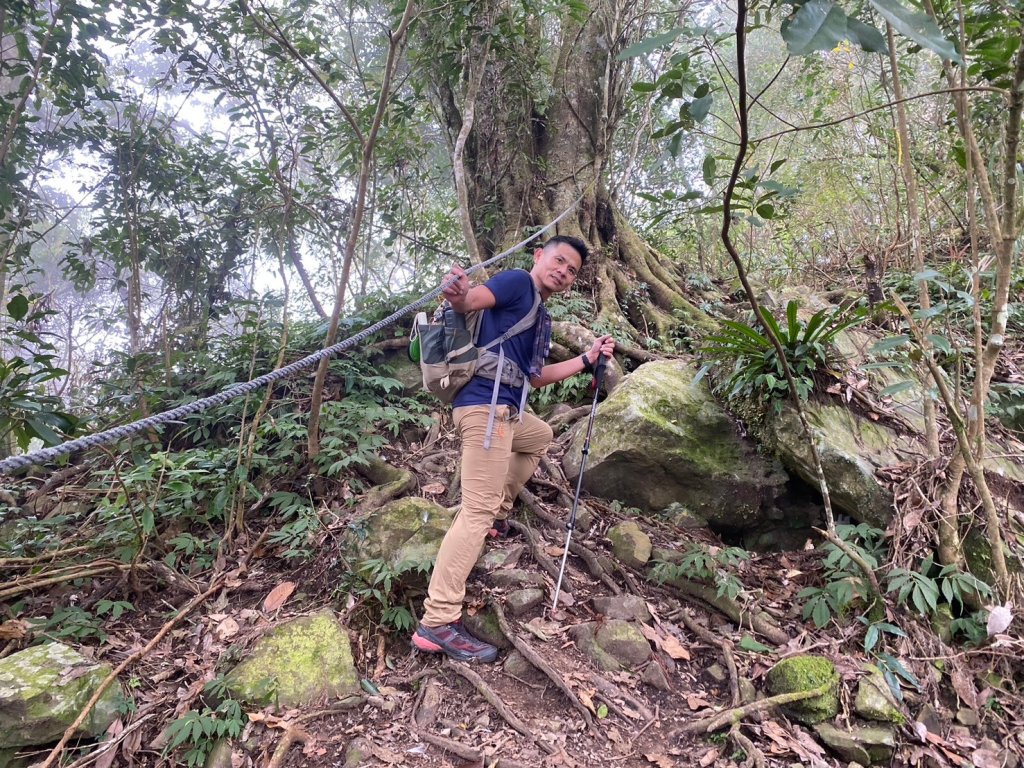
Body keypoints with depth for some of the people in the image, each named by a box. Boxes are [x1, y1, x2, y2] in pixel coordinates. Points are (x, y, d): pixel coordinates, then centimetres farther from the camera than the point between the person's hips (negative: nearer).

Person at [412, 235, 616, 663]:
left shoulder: (542, 320, 25)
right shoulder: (518, 282, -1)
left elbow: (537, 377, 26)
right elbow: (473, 299, -18)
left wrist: (588, 359, 23)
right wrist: (457, 297, -42)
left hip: (505, 411, 10)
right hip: (485, 406, -10)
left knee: (541, 437, 37)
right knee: (476, 513, -15)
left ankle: (499, 514, 34)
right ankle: (437, 623, -17)